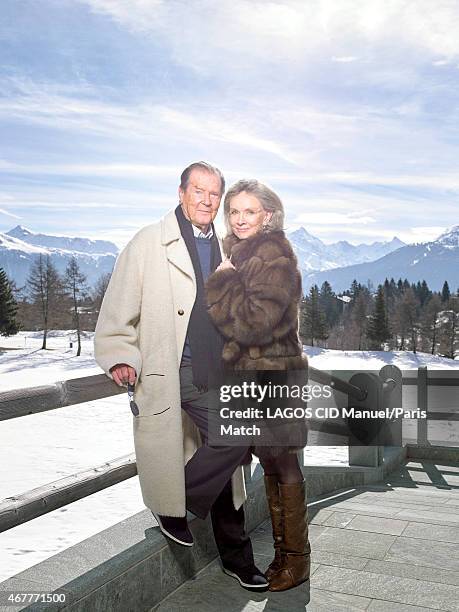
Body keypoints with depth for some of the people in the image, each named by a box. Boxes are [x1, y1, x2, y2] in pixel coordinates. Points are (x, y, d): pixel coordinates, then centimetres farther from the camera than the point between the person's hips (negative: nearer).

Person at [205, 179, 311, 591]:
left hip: (275, 376, -9)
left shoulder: (275, 259, -15)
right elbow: (224, 317, 18)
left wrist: (222, 282, -15)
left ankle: (296, 560, 18)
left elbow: (256, 322, -24)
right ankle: (281, 549, 31)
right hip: (250, 375, 9)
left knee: (285, 469, 3)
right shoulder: (240, 254, 13)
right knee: (272, 467, 16)